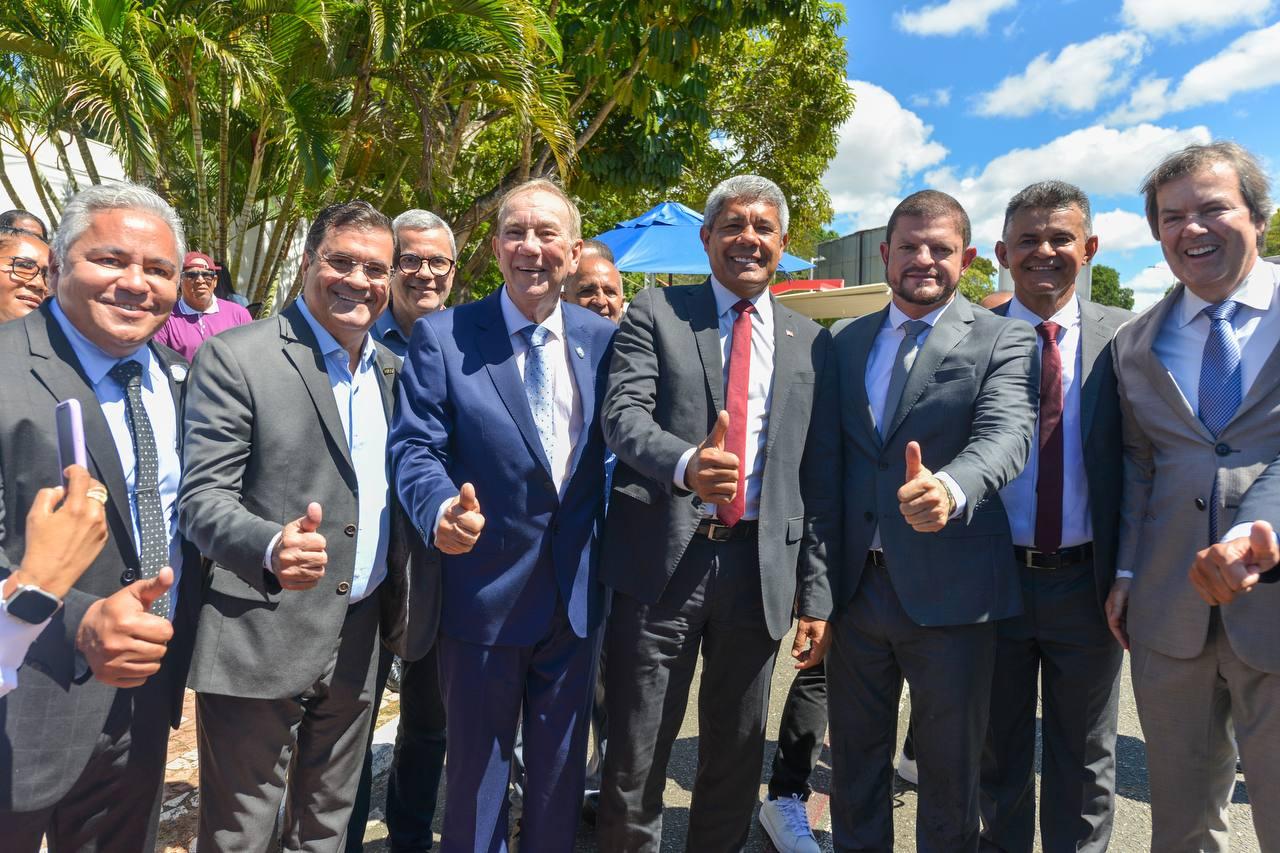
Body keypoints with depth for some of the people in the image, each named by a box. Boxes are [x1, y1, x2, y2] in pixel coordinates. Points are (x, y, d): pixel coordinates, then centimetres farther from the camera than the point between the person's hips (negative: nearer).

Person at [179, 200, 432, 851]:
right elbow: (202, 496, -14)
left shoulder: (392, 369, 9)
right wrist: (271, 548, -33)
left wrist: (397, 610, 1)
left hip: (362, 638, 5)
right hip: (263, 637, -5)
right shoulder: (235, 357, -10)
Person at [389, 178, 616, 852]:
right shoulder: (442, 337, -7)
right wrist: (441, 511, -32)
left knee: (561, 770, 21)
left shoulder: (603, 338, 1)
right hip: (483, 594, -2)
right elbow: (415, 446, -12)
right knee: (476, 769, 17)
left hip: (576, 596, 3)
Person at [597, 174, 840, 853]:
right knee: (635, 758, 7)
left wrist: (816, 594, 4)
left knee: (736, 756, 17)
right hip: (662, 561, -2)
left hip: (762, 567, 3)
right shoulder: (656, 313, 4)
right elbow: (623, 413, -11)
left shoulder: (811, 341, 10)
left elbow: (821, 474, 8)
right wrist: (687, 463, -32)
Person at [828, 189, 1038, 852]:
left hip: (950, 592, -3)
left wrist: (951, 488, -41)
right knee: (854, 761, 18)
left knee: (950, 768, 13)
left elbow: (1006, 435, -19)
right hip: (856, 586, 4)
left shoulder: (1003, 341, -2)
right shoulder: (846, 343, 10)